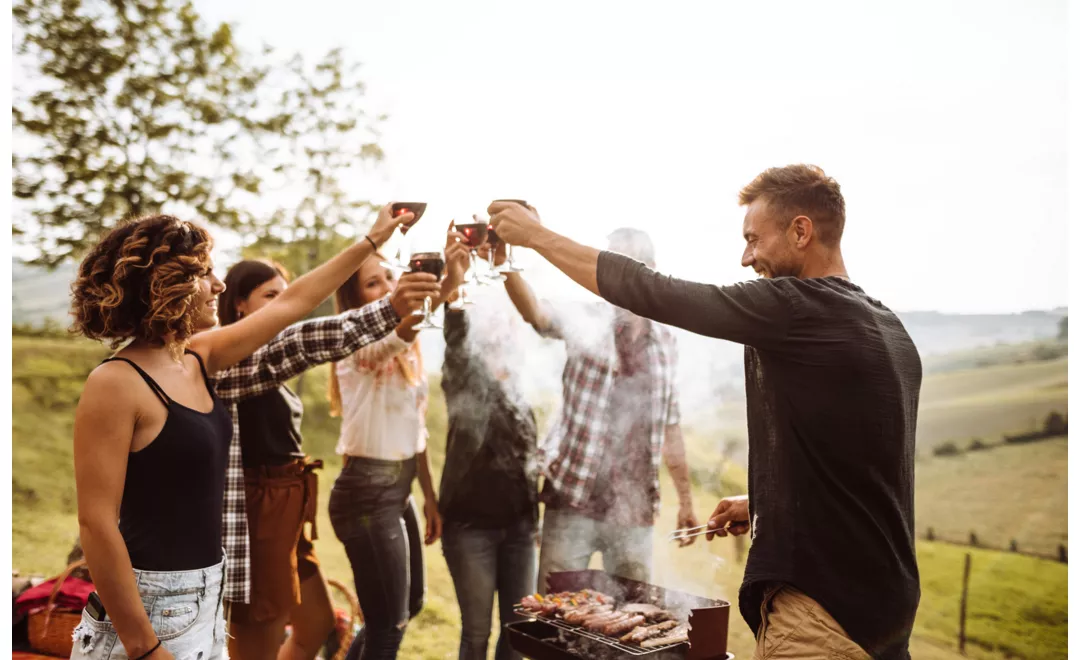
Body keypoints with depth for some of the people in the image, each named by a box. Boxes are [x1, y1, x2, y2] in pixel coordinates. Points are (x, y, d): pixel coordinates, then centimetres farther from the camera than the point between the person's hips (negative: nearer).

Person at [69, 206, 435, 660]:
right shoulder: (116, 383, -18)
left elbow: (291, 304, 13)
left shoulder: (197, 358, 4)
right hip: (148, 607, -8)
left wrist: (371, 240, 19)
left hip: (207, 596, 8)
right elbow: (96, 523, -20)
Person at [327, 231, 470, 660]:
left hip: (398, 489, 9)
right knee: (389, 624, 0)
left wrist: (430, 496, 17)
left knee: (409, 605, 23)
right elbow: (394, 331, -41)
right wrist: (447, 286, -56)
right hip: (367, 492, -9)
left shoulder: (405, 350, 10)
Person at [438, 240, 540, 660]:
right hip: (471, 524, -5)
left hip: (517, 524, 5)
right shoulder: (466, 378, -3)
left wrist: (533, 518, 14)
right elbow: (456, 321, -20)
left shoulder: (519, 393, 14)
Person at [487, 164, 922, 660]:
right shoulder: (888, 329, 8)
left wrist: (536, 235, -3)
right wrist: (763, 503, 17)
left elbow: (651, 293, -14)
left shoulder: (796, 308, -18)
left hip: (827, 611, -9)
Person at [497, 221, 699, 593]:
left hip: (635, 509, 4)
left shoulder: (664, 342, 9)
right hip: (573, 501, -3)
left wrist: (685, 498, 18)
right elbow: (533, 311, -25)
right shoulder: (586, 322, -3)